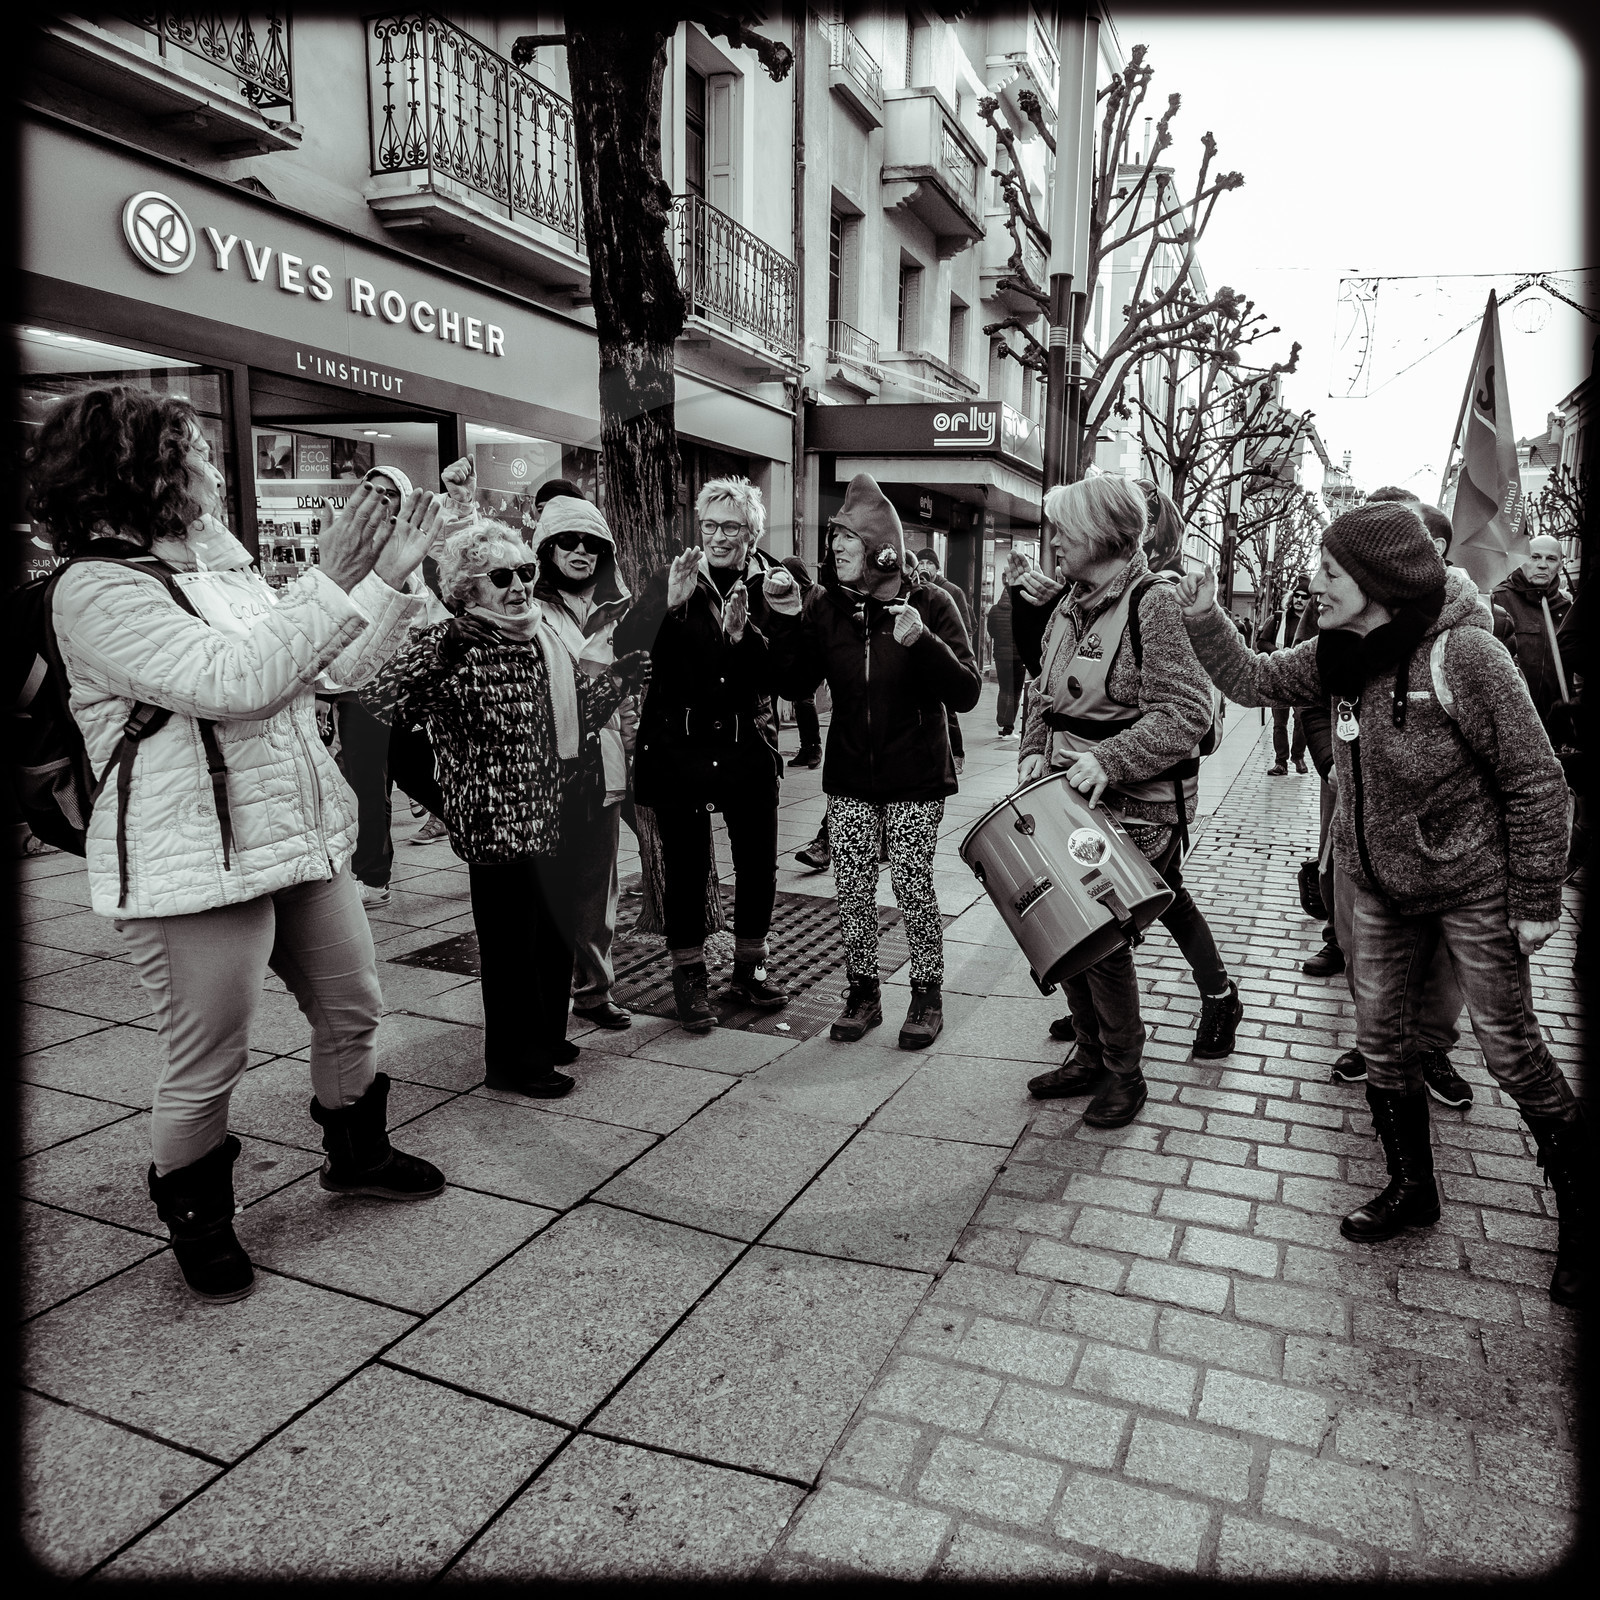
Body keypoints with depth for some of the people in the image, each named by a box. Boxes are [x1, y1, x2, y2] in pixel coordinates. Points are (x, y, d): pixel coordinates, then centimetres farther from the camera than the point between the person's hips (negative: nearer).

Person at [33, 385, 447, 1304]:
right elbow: (235, 683, -25)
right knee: (209, 1064, 5)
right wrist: (332, 583, -23)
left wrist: (392, 577, 3)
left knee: (353, 1010, 18)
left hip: (305, 838, 8)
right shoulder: (97, 590, -13)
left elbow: (339, 670, 12)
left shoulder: (225, 568, 12)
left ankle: (356, 1152, 42)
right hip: (194, 866, -8)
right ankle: (198, 1221, 30)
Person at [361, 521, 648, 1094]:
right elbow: (379, 701, -25)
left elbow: (577, 707, 24)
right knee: (512, 941, 3)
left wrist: (617, 678, 10)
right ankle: (513, 1061, 20)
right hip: (500, 825, -8)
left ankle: (546, 1036, 38)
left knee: (556, 933, 19)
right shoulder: (453, 645, -11)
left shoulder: (542, 634, 12)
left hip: (558, 819, 8)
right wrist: (440, 649, -36)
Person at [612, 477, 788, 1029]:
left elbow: (779, 676, -6)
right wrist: (667, 602, -28)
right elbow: (624, 642, -13)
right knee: (685, 865, 3)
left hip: (747, 747, 2)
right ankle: (689, 975, 20)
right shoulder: (675, 578, 1)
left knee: (758, 862, 8)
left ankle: (750, 967, 29)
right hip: (677, 745, -1)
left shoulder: (769, 587, 3)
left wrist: (743, 635, -22)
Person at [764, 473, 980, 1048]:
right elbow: (794, 685, -2)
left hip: (915, 781, -3)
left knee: (913, 887, 3)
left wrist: (922, 641, -29)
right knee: (853, 890, 8)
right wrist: (786, 619, -14)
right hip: (850, 779, 3)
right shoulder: (826, 605, 1)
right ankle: (862, 991, 26)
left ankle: (927, 994, 22)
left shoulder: (929, 602, -8)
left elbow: (966, 692, -14)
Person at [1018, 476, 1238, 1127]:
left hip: (1136, 803, -7)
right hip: (1073, 792, 8)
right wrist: (1034, 752, 3)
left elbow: (1188, 711, -19)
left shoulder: (1155, 603, -13)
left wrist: (1109, 759, -26)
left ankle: (1124, 1074, 17)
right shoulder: (1071, 607, 12)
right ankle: (1089, 1056, 26)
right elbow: (1045, 694, 20)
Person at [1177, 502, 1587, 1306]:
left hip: (1473, 890, -6)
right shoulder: (1339, 654, -5)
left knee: (1513, 1052, 4)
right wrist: (1203, 623, -11)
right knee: (1380, 1040, 11)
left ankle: (1580, 1215, 26)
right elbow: (1254, 680, 6)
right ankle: (1411, 1189, 31)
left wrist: (1537, 900, -15)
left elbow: (1536, 781, -18)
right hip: (1379, 887, 6)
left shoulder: (1462, 654, -24)